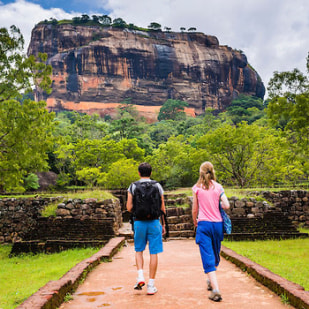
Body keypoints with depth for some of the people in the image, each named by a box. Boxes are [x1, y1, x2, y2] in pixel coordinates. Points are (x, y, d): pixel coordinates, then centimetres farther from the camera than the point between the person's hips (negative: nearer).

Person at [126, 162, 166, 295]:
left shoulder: (133, 186, 1)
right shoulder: (157, 186, 3)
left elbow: (129, 208, -3)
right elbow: (162, 208, 4)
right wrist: (163, 224, 12)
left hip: (139, 222, 0)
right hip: (154, 222, 0)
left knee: (139, 250, 18)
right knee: (153, 253, 4)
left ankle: (140, 276, 1)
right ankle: (151, 285, 8)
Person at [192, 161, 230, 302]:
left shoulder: (197, 187, -1)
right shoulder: (218, 187, 3)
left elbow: (194, 209, 2)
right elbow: (227, 205, -3)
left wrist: (195, 221, 20)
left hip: (204, 223, -3)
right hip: (217, 223, 3)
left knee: (207, 256, -4)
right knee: (215, 254, 20)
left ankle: (215, 289, -14)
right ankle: (211, 281, 38)